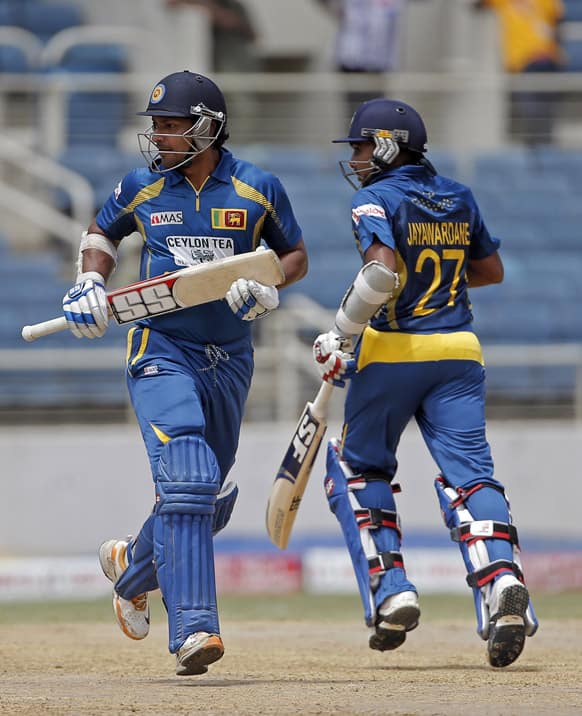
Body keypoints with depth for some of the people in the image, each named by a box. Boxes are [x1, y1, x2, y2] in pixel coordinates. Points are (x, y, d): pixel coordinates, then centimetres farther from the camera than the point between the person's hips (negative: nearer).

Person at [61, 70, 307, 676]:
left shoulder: (256, 189, -2)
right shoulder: (141, 188, 0)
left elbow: (295, 256, 10)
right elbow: (102, 232, 18)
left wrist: (266, 286, -10)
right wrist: (90, 284, 0)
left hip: (229, 359, 3)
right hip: (162, 351, -3)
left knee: (210, 500, 14)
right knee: (186, 479, -22)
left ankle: (132, 567, 43)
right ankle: (193, 628, -27)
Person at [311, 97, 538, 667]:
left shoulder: (375, 199, -7)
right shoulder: (458, 198, 14)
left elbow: (384, 273, -22)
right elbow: (492, 270, 24)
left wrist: (341, 337, -16)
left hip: (392, 352, -5)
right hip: (458, 351, 5)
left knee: (358, 466, 15)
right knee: (468, 470, -3)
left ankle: (389, 588, 3)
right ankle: (502, 581, -28)